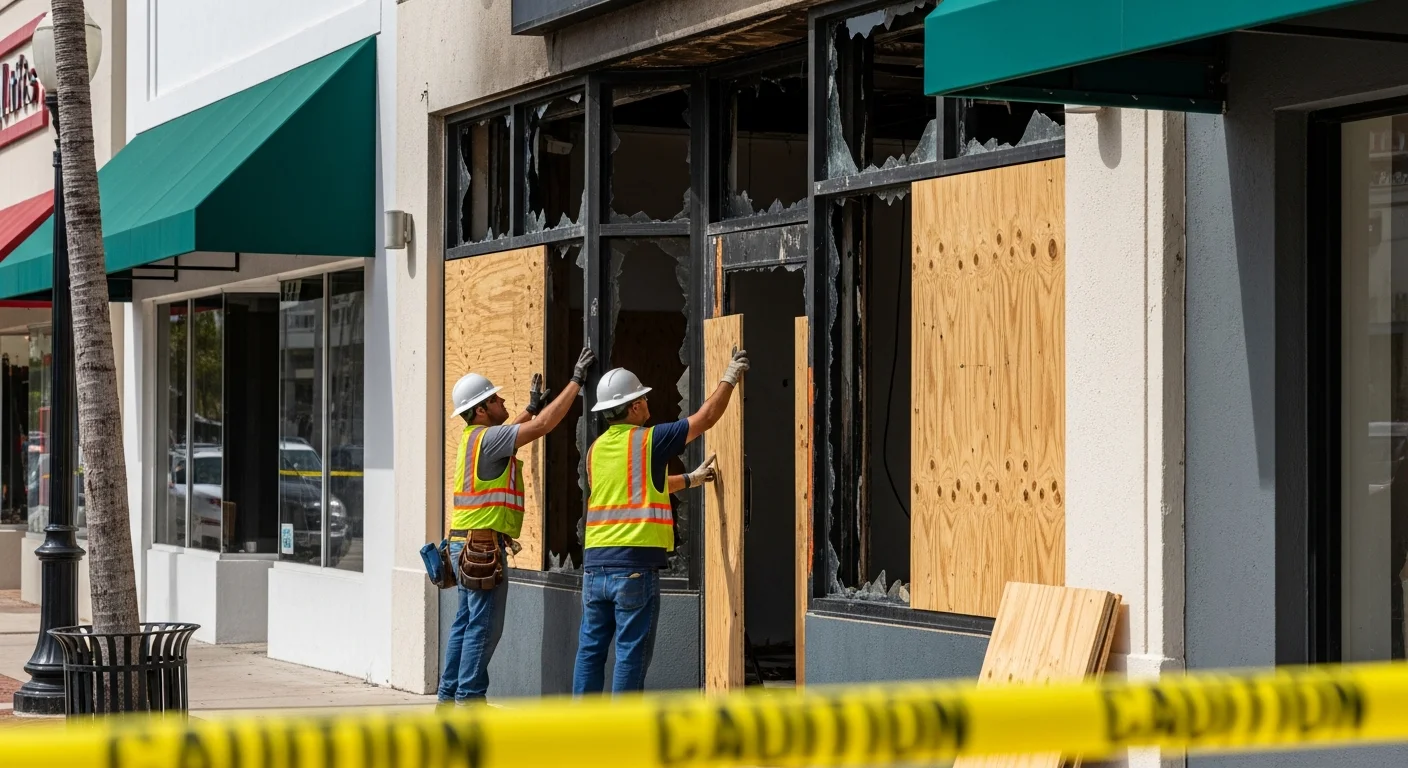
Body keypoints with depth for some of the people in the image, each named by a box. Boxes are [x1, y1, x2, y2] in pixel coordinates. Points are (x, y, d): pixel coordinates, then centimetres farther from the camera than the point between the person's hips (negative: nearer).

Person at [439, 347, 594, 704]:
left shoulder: (475, 437, 14)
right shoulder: (487, 437, -14)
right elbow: (544, 424, -19)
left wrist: (531, 407, 39)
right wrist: (576, 382, -13)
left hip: (467, 545, 10)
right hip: (482, 545, -10)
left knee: (466, 623, 13)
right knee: (483, 627, -7)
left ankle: (449, 695, 16)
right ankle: (469, 697, -6)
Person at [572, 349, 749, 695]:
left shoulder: (597, 449, 14)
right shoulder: (648, 440, -5)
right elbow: (705, 418, 5)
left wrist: (691, 479, 40)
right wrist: (729, 379, 19)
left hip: (595, 565, 6)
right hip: (635, 566, -6)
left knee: (591, 649, 9)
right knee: (631, 653, -1)